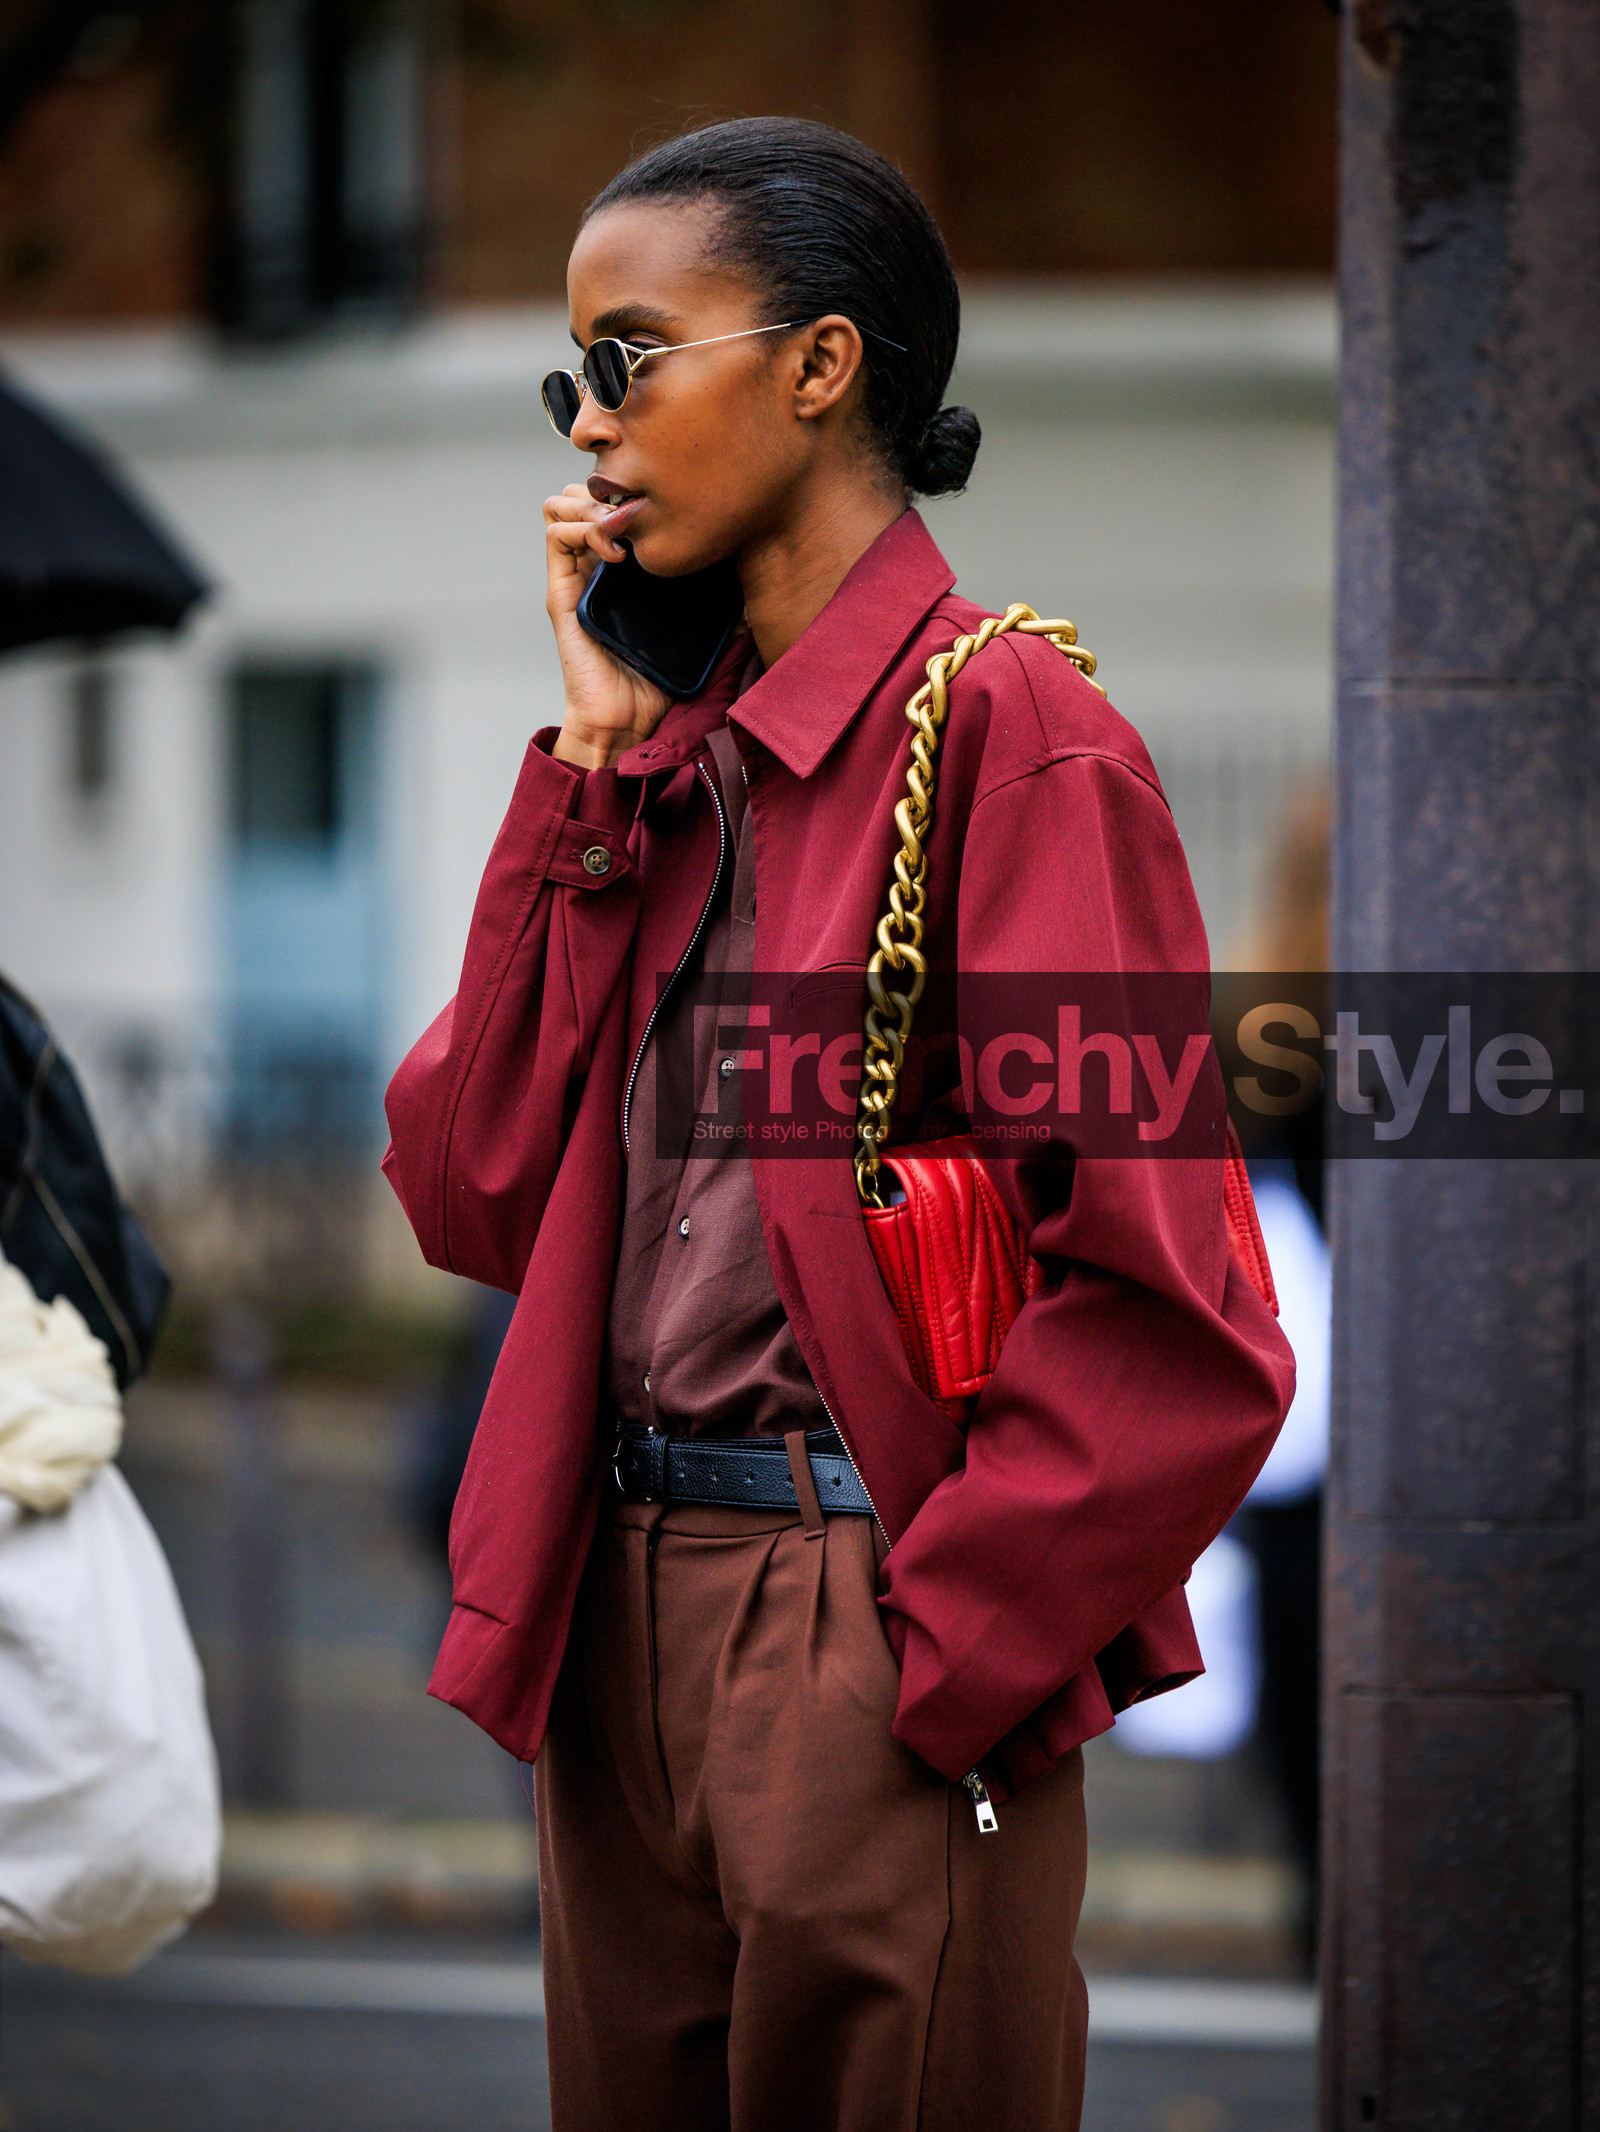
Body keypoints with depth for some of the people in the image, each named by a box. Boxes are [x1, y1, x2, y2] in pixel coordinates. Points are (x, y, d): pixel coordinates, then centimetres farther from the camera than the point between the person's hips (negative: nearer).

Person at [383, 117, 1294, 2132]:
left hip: (873, 1649, -7)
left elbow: (1168, 1321, -16)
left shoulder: (1009, 735, -11)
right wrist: (593, 766, 1)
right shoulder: (673, 763, 13)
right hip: (620, 1623, 7)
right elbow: (472, 1194, 5)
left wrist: (939, 1660, -14)